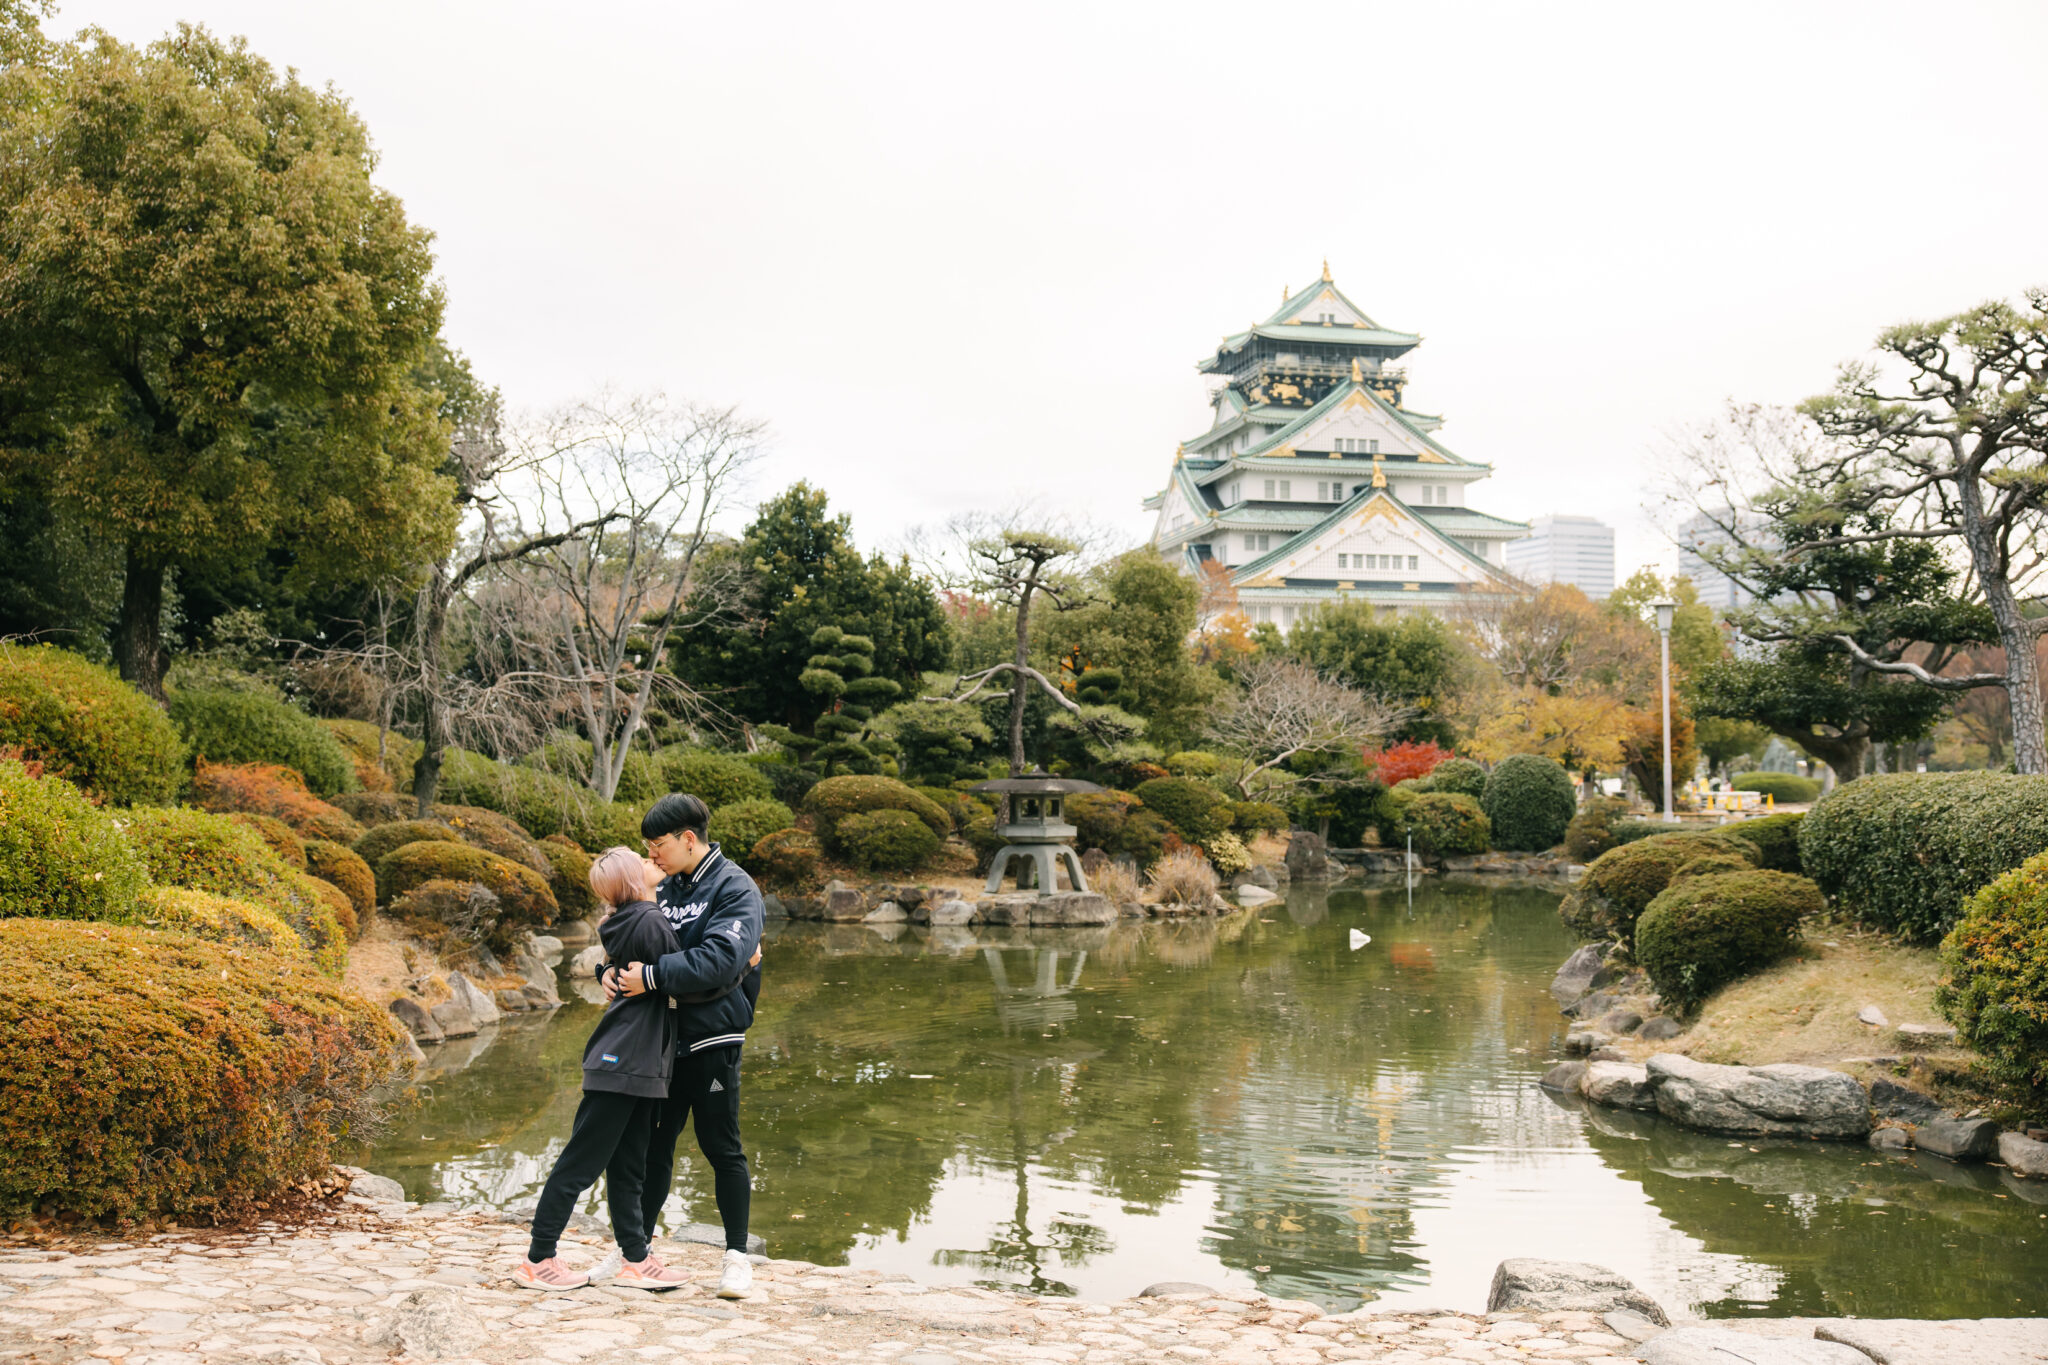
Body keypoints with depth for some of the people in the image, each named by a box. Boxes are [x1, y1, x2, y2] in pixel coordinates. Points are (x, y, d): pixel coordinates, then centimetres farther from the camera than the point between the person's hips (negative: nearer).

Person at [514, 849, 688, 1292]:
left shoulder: (624, 924, 12)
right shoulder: (650, 923, -16)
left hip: (639, 1066, 9)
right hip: (624, 1064, -9)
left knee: (628, 1166, 12)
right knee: (580, 1162, -1)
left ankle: (636, 1259, 19)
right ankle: (538, 1259, 6)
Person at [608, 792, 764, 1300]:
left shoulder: (735, 889, -10)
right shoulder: (664, 890, 12)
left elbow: (721, 959, -23)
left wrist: (652, 976, -24)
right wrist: (615, 971, -6)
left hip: (711, 1037, -6)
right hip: (663, 1036, 6)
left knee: (721, 1148, 1)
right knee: (652, 1144, 11)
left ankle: (737, 1257, 12)